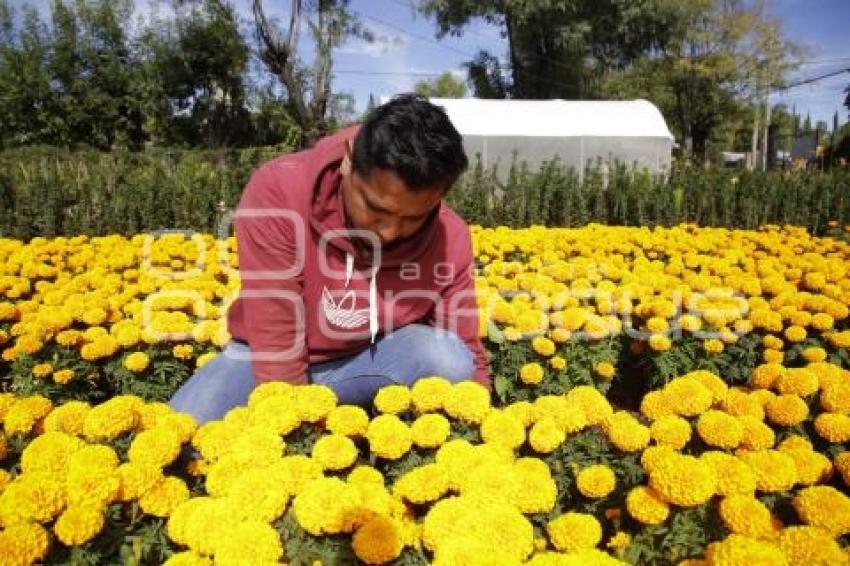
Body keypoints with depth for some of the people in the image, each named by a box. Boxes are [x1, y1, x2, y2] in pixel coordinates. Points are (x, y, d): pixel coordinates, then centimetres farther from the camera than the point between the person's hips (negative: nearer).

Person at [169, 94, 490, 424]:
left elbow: (467, 361, -12)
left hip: (365, 361, 1)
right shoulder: (278, 191, -28)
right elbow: (275, 341, -27)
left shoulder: (450, 240, -21)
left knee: (448, 360, -28)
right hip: (266, 361, 0)